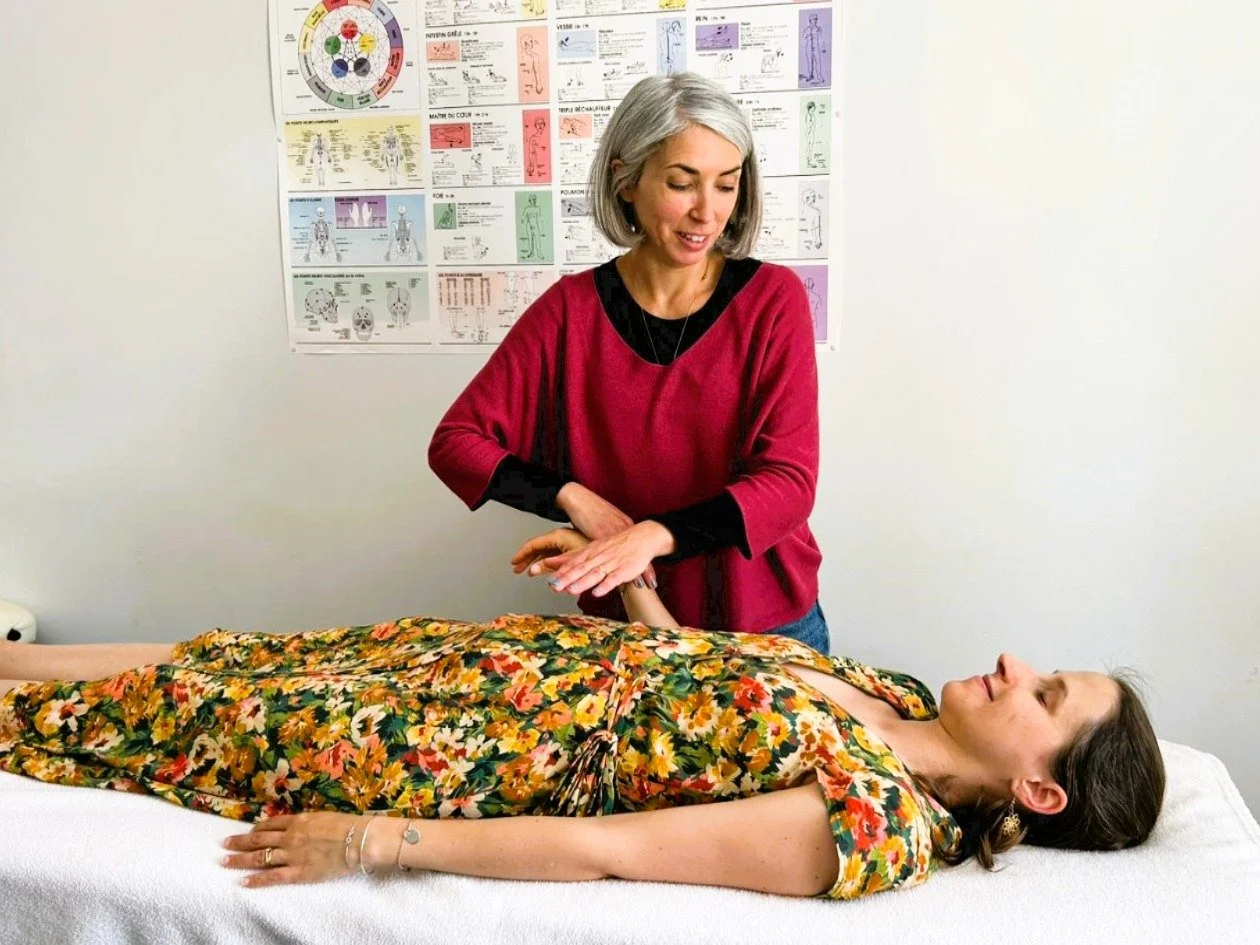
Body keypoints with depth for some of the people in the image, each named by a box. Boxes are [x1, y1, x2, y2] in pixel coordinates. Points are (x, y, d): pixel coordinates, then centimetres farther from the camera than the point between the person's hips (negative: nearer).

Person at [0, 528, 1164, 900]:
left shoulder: (880, 829, -25)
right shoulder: (904, 699, 0)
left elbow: (611, 851, -27)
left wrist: (380, 842, -24)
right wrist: (635, 586, 11)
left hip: (506, 752, -7)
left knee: (206, 710, 8)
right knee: (230, 663, 18)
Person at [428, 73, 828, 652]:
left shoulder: (773, 298, -10)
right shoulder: (571, 309, -7)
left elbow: (789, 481, -17)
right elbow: (454, 441, -4)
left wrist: (656, 534, -31)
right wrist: (573, 498, -18)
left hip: (769, 627, 0)